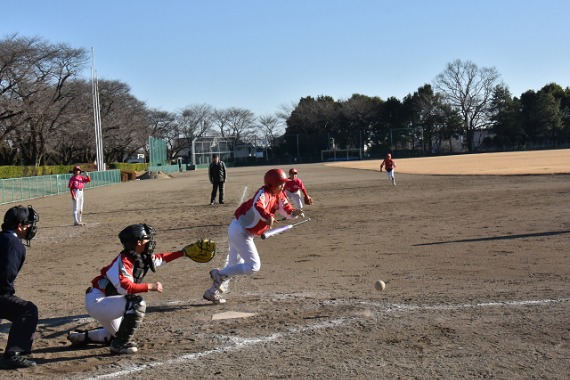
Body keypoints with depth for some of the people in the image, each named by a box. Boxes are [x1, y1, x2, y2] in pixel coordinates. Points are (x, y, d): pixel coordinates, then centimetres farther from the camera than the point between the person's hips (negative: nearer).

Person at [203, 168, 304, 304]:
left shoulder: (278, 196, 5)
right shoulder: (264, 193, -22)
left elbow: (287, 210, 2)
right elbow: (257, 206, -43)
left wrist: (293, 212, -20)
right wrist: (268, 217, -59)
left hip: (238, 231, 10)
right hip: (240, 232, -10)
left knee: (234, 266, 20)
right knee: (254, 266, -11)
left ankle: (212, 292, 28)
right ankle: (220, 274, -2)